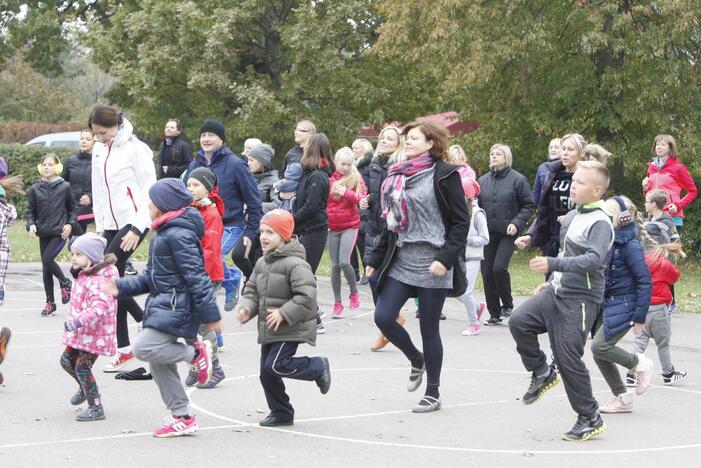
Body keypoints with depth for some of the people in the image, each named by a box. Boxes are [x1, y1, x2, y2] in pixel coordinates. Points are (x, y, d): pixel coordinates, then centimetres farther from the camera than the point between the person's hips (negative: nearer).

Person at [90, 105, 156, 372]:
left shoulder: (135, 149, -10)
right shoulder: (99, 150, 11)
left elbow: (149, 191, -11)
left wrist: (137, 229, -16)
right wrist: (100, 227, 14)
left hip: (133, 222, -7)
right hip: (111, 225, 7)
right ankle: (124, 348, 8)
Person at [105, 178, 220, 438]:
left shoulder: (179, 235, -16)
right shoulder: (162, 233, 17)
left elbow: (196, 277, -20)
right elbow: (151, 277, 21)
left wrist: (210, 314, -21)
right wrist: (122, 287, 10)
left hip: (177, 307, -10)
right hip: (163, 305, 10)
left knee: (144, 348, -23)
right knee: (159, 364, 10)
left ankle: (196, 352, -7)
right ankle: (182, 418, 17)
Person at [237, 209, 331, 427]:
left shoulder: (295, 264, -17)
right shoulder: (262, 263, 10)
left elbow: (306, 296, -22)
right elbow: (252, 290, 17)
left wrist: (284, 314, -24)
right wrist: (247, 307, -4)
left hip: (290, 329, -8)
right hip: (268, 330, 8)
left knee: (275, 365, -20)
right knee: (267, 373, 9)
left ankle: (319, 366, 2)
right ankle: (281, 413, 24)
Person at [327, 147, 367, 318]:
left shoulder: (356, 179, 1)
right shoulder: (328, 178, 2)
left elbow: (361, 198, -8)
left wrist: (346, 192, -21)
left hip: (350, 226, -2)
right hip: (332, 227, 2)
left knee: (344, 262, -15)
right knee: (335, 265, 4)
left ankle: (354, 293, 9)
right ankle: (337, 303, 13)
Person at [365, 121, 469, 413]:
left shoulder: (443, 175, -7)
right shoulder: (397, 176, 12)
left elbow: (461, 221, -9)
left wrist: (445, 259, -19)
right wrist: (375, 260, 15)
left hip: (432, 265, -6)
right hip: (400, 261, 6)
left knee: (429, 329, 1)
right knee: (383, 316, -5)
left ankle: (433, 394, 15)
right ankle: (416, 360, 23)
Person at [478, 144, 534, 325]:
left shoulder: (517, 179, -3)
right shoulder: (483, 180, 10)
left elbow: (528, 206, -1)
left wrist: (517, 223, -13)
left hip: (507, 233, -5)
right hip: (487, 233, 5)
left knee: (499, 268, -18)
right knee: (487, 272, 3)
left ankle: (507, 304, 6)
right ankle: (494, 313, 14)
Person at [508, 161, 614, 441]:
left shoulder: (600, 222, -14)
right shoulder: (572, 217, 14)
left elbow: (594, 259, -29)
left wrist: (553, 265, -36)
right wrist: (552, 282, 26)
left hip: (580, 300, -8)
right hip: (557, 292, 8)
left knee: (567, 357, -6)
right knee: (519, 321, -11)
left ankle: (590, 419, 7)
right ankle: (542, 373, 10)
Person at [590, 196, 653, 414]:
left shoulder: (630, 246, -16)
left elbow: (645, 281, -15)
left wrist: (640, 316, -16)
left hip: (623, 306, -8)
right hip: (605, 304, 8)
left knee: (600, 347, -17)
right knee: (600, 354, 5)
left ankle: (640, 364, 6)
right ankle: (621, 398, 18)